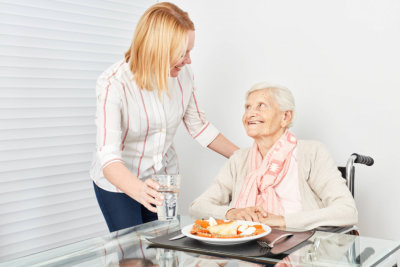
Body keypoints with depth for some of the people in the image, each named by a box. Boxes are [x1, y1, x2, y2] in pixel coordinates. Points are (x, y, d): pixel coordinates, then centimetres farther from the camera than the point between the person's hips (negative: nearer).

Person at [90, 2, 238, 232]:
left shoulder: (183, 73, -12)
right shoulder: (113, 84, -28)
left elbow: (198, 126, 3)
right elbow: (108, 157, -36)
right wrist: (140, 190, -55)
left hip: (164, 176, 4)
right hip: (119, 181, -4)